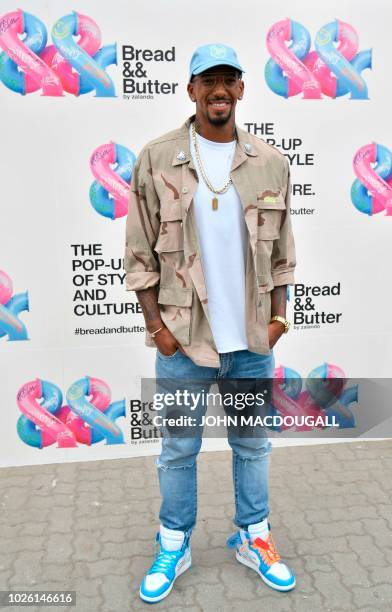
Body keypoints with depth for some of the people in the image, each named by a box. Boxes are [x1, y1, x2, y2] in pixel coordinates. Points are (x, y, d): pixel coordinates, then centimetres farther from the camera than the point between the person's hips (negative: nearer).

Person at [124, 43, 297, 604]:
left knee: (253, 443, 16)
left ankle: (254, 537, 38)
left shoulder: (271, 164, 3)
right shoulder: (157, 160, -4)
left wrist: (278, 317, 3)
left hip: (253, 340, 3)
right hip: (183, 339, -2)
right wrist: (156, 325, -7)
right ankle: (174, 547, 34)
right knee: (179, 448, 12)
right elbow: (139, 253, -3)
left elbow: (281, 252, 8)